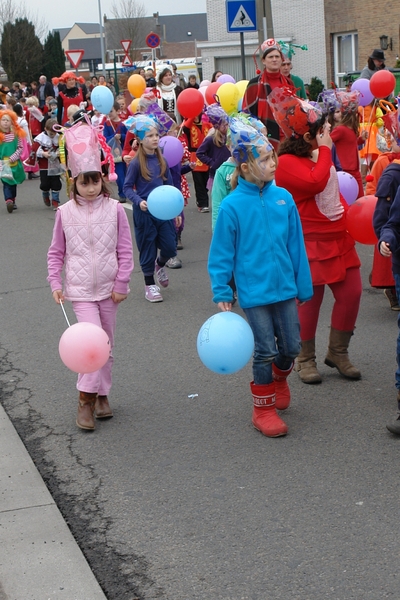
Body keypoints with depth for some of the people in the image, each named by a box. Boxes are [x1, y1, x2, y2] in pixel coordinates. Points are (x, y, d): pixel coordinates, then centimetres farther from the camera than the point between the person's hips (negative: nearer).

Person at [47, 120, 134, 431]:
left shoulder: (114, 209, -5)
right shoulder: (66, 212, -3)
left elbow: (125, 249, -1)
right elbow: (56, 252, 5)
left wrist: (121, 283, -3)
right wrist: (55, 283, 0)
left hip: (109, 288, 2)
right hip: (81, 289, -2)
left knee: (107, 344, 12)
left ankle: (102, 394, 28)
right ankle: (87, 399, -4)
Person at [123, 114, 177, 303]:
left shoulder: (162, 160, 3)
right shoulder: (136, 163, -11)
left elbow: (169, 185, 11)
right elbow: (127, 187, -6)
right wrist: (139, 201, -23)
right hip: (144, 212, -4)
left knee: (170, 247, 3)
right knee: (147, 248, 6)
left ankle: (160, 265, 38)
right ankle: (150, 285, 21)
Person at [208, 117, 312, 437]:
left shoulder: (283, 197, -2)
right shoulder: (232, 205, -12)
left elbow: (296, 244, 5)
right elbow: (221, 254, -6)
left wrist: (303, 285, 7)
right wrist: (221, 292, -6)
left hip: (284, 287, 4)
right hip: (254, 290, -4)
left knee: (291, 346, 11)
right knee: (265, 350, 3)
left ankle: (280, 377, 44)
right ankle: (263, 408, 21)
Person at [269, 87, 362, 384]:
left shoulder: (320, 156, 14)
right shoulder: (287, 163, -16)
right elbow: (316, 183, -30)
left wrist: (348, 215, 17)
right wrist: (325, 151, -19)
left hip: (339, 238, 8)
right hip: (311, 243, -8)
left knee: (351, 293, 6)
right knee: (310, 299, 0)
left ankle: (338, 352, 22)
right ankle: (305, 358, 17)